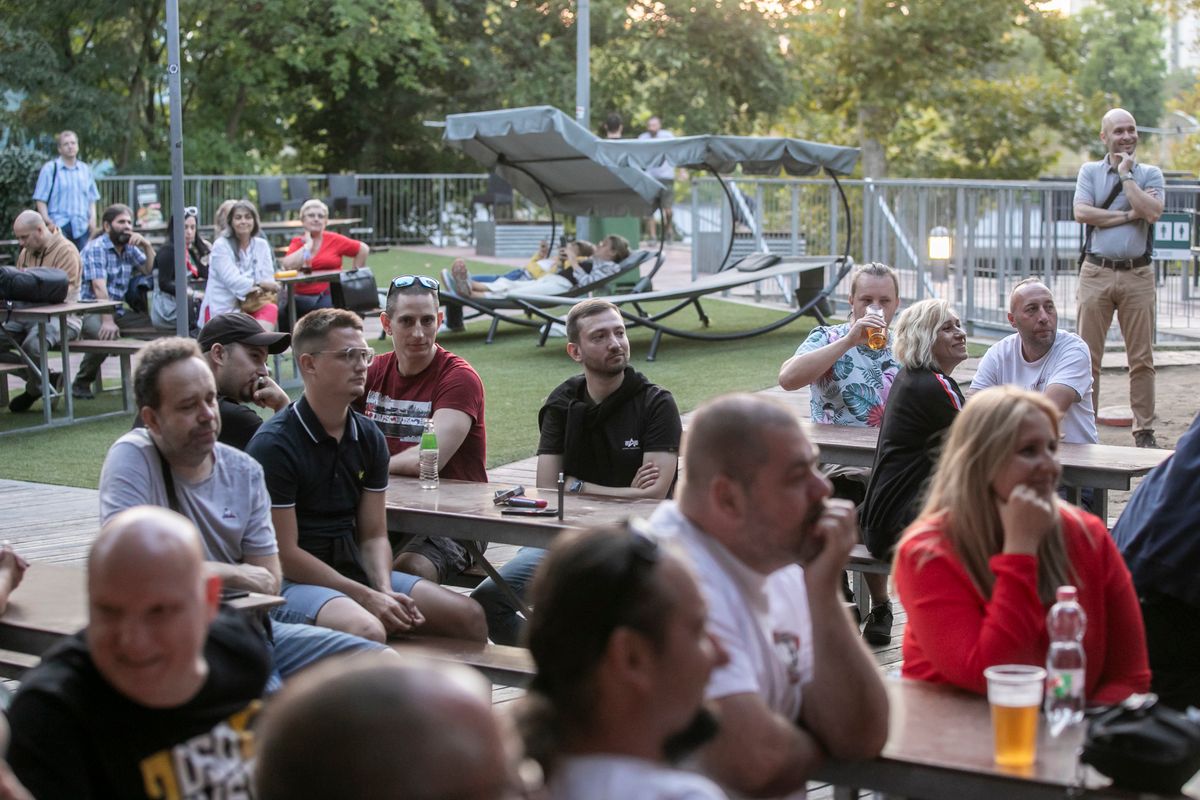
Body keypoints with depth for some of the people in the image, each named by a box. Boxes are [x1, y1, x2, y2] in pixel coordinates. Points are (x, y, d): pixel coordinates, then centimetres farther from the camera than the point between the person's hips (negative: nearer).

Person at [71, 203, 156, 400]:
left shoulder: (130, 248, 14)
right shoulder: (96, 248, -9)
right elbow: (99, 287, -21)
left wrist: (147, 246, -3)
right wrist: (107, 321, -32)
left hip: (118, 311, 7)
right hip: (91, 311, -7)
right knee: (105, 335, -37)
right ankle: (81, 383, -16)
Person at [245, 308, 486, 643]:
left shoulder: (369, 437, 8)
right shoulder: (274, 445, -14)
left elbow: (374, 536, 9)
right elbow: (284, 554, -16)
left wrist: (385, 590, -12)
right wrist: (366, 596, -17)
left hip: (355, 571, 7)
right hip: (293, 581, -7)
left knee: (469, 615, -3)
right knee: (367, 631, -36)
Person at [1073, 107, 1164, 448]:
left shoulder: (1150, 174, 9)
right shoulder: (1090, 171, 10)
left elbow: (1152, 212, -10)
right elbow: (1081, 212, -7)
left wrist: (1126, 175, -4)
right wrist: (1129, 215, -8)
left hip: (1137, 274, 0)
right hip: (1096, 272, 0)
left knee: (1142, 357, 1)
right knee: (1088, 356, -1)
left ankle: (1144, 430, 8)